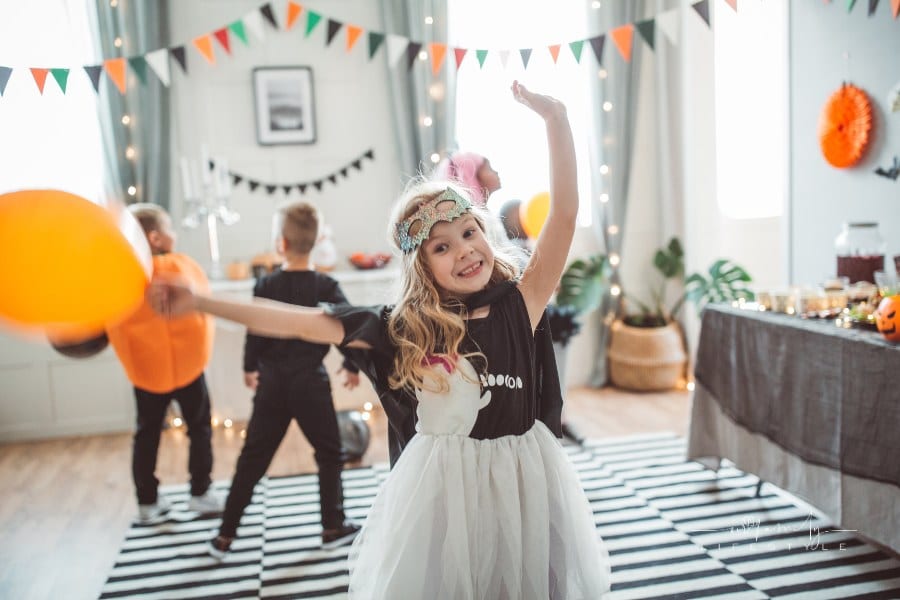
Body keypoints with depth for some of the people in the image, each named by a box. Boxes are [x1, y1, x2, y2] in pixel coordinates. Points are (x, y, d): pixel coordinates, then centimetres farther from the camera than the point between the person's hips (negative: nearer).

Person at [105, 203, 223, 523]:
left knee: (146, 433, 15)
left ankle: (148, 502, 22)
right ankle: (200, 494, 19)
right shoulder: (181, 266, -15)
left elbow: (112, 327, -1)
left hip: (144, 367, 3)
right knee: (199, 428, 14)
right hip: (186, 362, -3)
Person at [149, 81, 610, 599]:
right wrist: (199, 303, -8)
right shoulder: (403, 329, -6)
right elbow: (304, 322, -6)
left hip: (523, 479, 1)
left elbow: (565, 214, -13)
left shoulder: (520, 306, -6)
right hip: (442, 486, 0)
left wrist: (556, 119, -20)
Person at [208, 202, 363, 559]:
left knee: (252, 458, 11)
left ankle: (226, 535, 18)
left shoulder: (266, 286, -4)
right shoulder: (326, 287, -7)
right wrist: (352, 366, 7)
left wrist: (250, 368, 18)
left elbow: (255, 331, 1)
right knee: (329, 454, 13)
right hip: (310, 382, -2)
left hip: (272, 383, 2)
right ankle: (333, 527, 20)